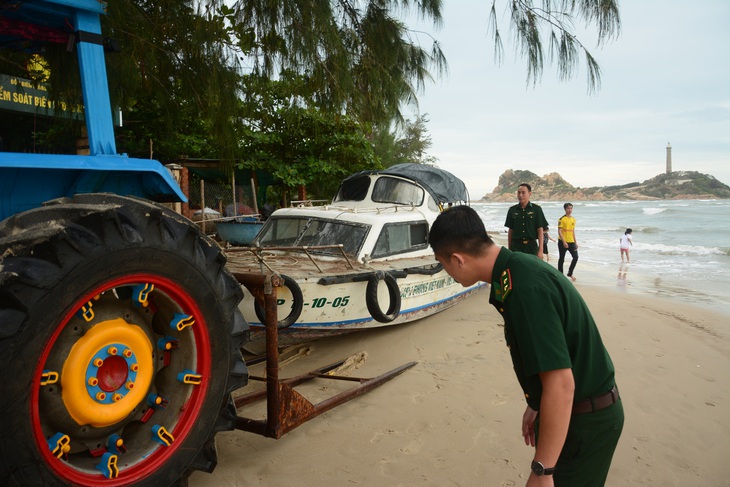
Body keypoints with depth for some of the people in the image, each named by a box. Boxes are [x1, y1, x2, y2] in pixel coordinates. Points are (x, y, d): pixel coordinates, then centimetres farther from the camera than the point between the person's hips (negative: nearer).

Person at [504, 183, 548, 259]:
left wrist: (540, 250, -6)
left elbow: (540, 230, -1)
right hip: (516, 245, 1)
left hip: (531, 245, -1)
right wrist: (509, 249, 8)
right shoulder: (512, 210, 6)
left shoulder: (536, 209, 0)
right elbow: (510, 230, 10)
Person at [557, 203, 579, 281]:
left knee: (575, 257, -2)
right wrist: (564, 242, -21)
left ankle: (570, 273, 14)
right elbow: (559, 231, -14)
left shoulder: (573, 219, 10)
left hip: (571, 242, 6)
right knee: (561, 259, 3)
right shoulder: (562, 219, -11)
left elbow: (573, 231, 17)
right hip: (563, 242, -5)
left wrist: (575, 241, 14)